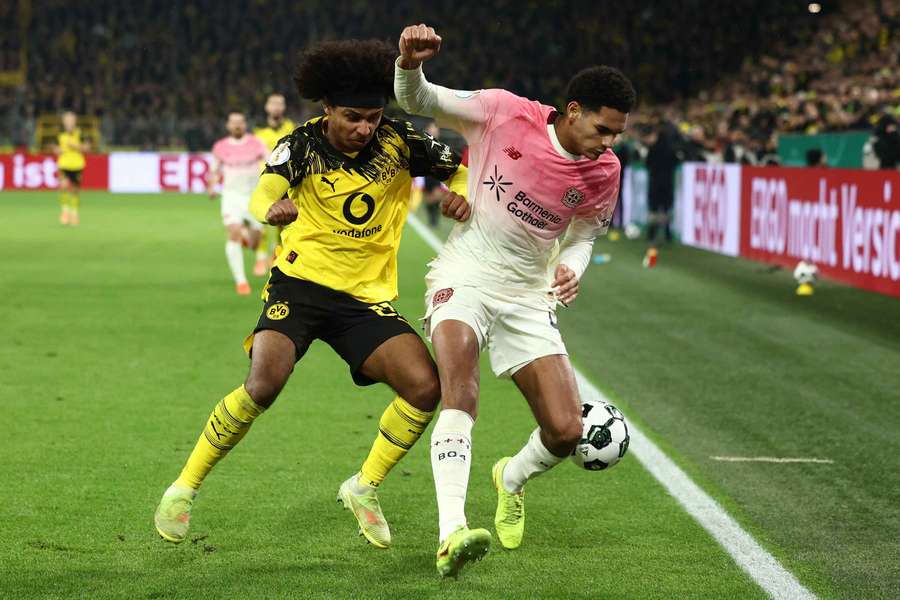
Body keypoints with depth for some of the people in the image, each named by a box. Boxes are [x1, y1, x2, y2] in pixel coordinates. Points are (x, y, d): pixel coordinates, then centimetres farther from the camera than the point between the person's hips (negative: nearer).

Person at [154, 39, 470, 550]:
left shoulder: (400, 143, -3)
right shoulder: (304, 145, -10)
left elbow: (462, 168, 10)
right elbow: (263, 195, -27)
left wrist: (463, 192, -15)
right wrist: (272, 209, -53)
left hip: (368, 297, 3)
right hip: (301, 283, -3)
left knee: (426, 386, -15)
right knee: (263, 384, -25)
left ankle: (364, 488, 8)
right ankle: (184, 489, -6)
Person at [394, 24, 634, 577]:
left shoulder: (604, 173, -3)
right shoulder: (505, 114, -12)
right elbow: (418, 102, -7)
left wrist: (571, 269, -9)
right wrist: (410, 63, -30)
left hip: (529, 297, 4)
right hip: (465, 278, -4)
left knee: (567, 433, -3)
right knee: (461, 392, -30)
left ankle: (513, 478, 34)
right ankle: (452, 535, -41)